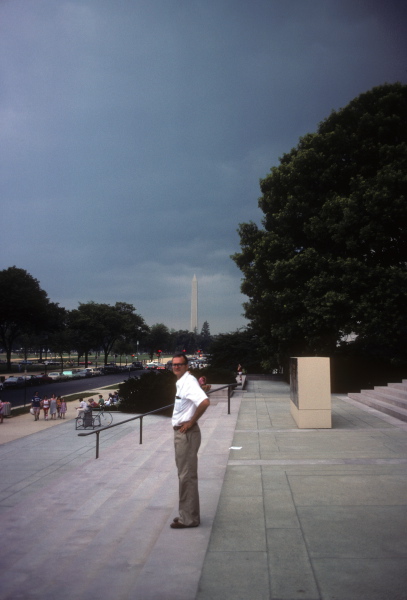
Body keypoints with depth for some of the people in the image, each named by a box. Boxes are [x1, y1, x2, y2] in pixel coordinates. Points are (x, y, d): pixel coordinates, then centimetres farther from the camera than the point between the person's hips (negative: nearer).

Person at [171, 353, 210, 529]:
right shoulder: (181, 382, 12)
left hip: (187, 433, -10)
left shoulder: (189, 382, -18)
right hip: (181, 433, 10)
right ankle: (187, 514, 27)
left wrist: (191, 422, -23)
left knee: (187, 476, -3)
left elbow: (205, 402, -33)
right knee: (185, 475, 17)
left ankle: (189, 518, 6)